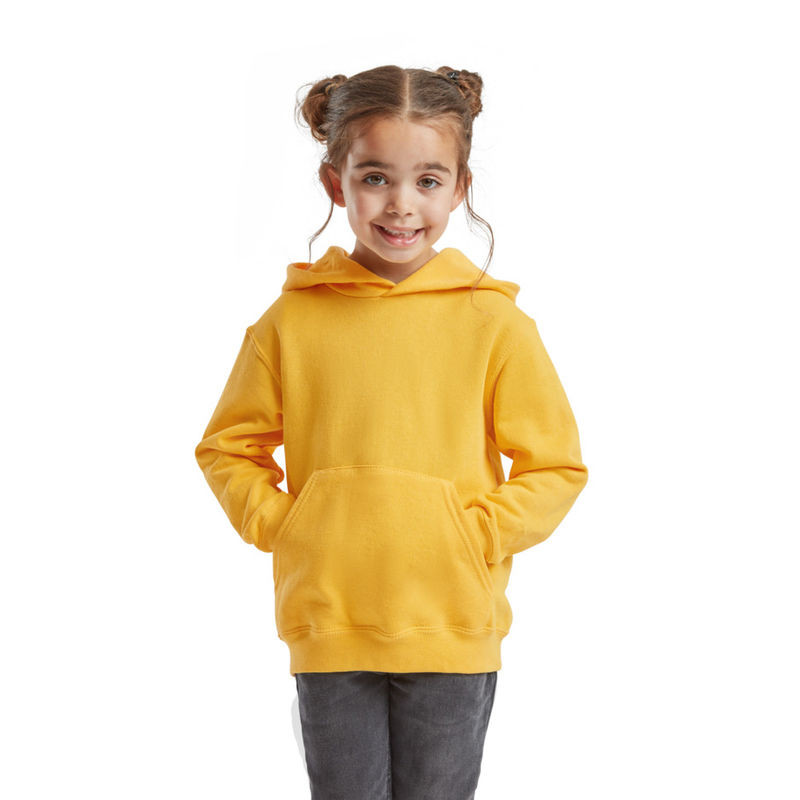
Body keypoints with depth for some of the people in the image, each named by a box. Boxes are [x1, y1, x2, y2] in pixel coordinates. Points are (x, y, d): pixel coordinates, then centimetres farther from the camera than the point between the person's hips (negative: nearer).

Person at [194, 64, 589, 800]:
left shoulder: (494, 321, -5)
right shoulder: (293, 318, -1)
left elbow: (557, 467, 0)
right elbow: (228, 446, 9)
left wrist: (478, 536, -10)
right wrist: (278, 524, -3)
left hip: (451, 629, 0)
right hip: (327, 625, 1)